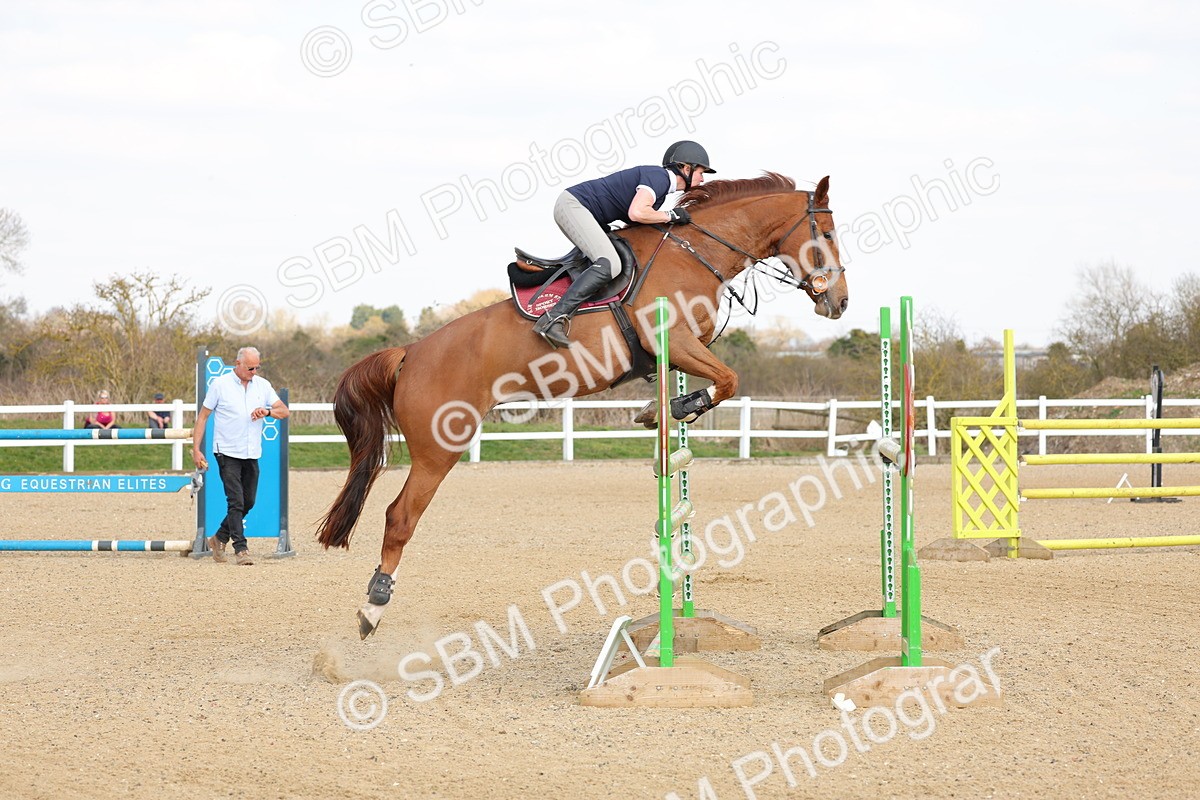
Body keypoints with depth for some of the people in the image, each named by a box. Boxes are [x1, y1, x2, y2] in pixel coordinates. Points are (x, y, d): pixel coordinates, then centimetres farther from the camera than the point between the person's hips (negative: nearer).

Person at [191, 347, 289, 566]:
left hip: (252, 455, 5)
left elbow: (285, 412, 7)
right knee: (236, 502, -11)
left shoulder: (263, 385, 8)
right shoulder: (220, 385, -4)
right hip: (227, 453, -5)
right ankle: (241, 548, -9)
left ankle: (219, 539, 27)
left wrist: (268, 412, -15)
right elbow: (202, 416, -1)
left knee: (248, 502, 10)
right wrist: (196, 449, -7)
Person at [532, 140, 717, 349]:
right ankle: (553, 319, -33)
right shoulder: (658, 177, -14)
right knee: (609, 265, -25)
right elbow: (636, 213, -28)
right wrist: (671, 216, -13)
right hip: (573, 204, -11)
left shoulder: (662, 183, 18)